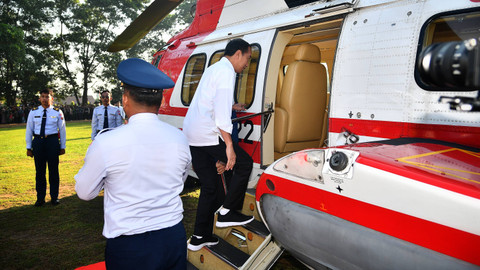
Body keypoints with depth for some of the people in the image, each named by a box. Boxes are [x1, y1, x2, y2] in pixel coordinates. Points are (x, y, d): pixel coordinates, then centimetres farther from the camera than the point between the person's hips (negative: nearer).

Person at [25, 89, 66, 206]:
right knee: (39, 171, 8)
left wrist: (62, 147, 4)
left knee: (53, 170, 5)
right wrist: (29, 147, 5)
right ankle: (40, 198, 20)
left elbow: (62, 130, 5)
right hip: (38, 141, 2)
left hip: (52, 141, -1)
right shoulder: (33, 112, 5)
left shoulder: (57, 112, 1)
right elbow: (29, 130, 8)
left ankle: (54, 197, 18)